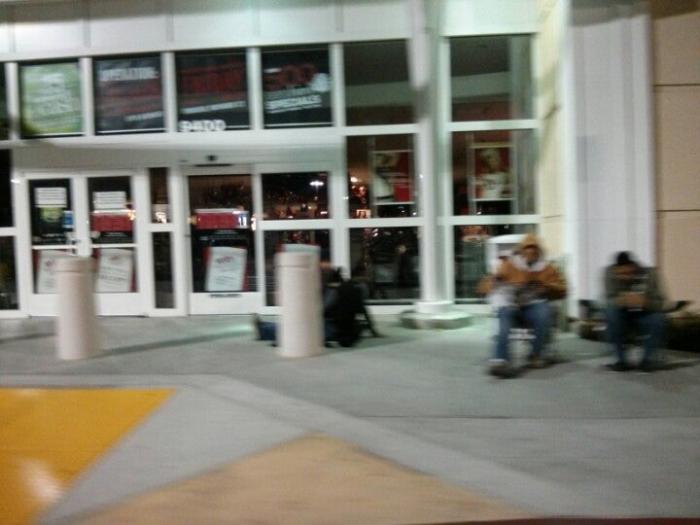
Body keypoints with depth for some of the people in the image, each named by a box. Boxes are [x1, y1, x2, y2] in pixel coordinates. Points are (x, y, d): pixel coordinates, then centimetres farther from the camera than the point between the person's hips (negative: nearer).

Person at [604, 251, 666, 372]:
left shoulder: (648, 273, -16)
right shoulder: (610, 272, -14)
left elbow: (659, 303, -20)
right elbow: (608, 300, -18)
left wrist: (643, 301, -41)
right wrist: (621, 301, -41)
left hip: (644, 316, 0)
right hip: (622, 318, 0)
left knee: (658, 318, -31)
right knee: (611, 311, -31)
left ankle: (647, 359, -8)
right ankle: (621, 360, -21)